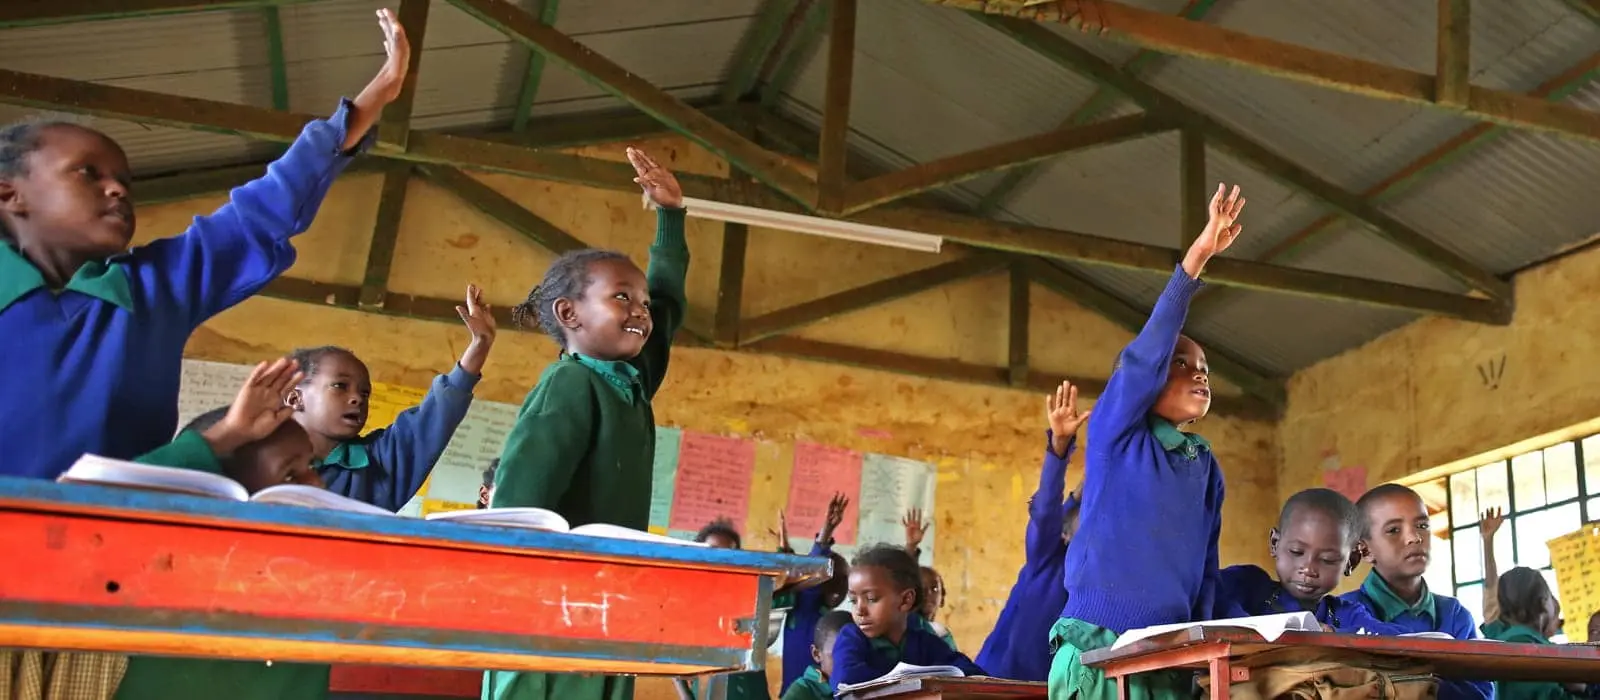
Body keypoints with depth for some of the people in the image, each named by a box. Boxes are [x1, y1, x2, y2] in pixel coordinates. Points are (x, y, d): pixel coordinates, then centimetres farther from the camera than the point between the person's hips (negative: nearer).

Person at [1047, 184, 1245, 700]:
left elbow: (1207, 565, 17)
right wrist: (1196, 257, -22)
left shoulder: (1207, 466, 13)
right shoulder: (1114, 436, -1)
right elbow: (1144, 354, -15)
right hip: (1096, 653, -5)